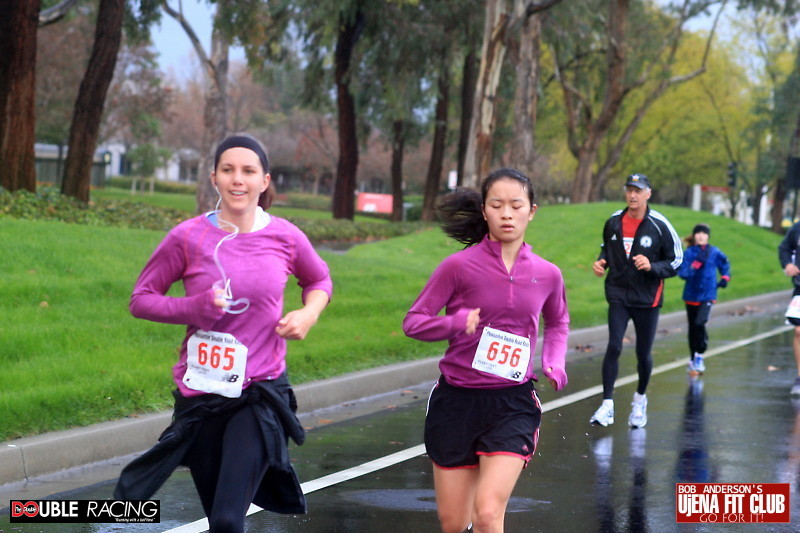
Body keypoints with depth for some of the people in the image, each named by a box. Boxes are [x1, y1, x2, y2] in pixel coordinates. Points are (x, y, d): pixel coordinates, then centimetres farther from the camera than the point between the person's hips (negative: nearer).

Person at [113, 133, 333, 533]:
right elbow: (141, 299, 0)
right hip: (201, 393, 1)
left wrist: (308, 314, -4)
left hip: (262, 392, 0)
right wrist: (194, 308, -17)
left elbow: (319, 281, 17)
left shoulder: (285, 238, -3)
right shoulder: (188, 238, -7)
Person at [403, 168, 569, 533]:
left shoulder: (546, 274, 1)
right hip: (456, 401, 0)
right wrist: (456, 322, -23)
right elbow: (413, 321, -5)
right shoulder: (460, 266, -8)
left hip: (512, 403, 0)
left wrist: (555, 363, 3)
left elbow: (558, 323, 22)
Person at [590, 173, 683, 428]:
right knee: (614, 347, -13)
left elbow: (676, 261, -4)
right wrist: (601, 263, -1)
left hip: (647, 299, -1)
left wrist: (652, 267, -21)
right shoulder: (613, 222, 2)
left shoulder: (659, 225, -8)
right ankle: (607, 405, -12)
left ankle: (640, 398, 33)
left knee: (643, 353, 7)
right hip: (618, 295, 2)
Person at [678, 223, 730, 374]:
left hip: (707, 295, -1)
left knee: (700, 323, -21)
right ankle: (693, 359, 26)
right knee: (692, 327, 10)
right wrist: (697, 263, -25)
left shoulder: (715, 253, -1)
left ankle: (699, 357, -6)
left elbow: (725, 265, 19)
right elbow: (683, 273, -16)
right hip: (691, 295, 1)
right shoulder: (689, 253, -5)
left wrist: (725, 278, 5)